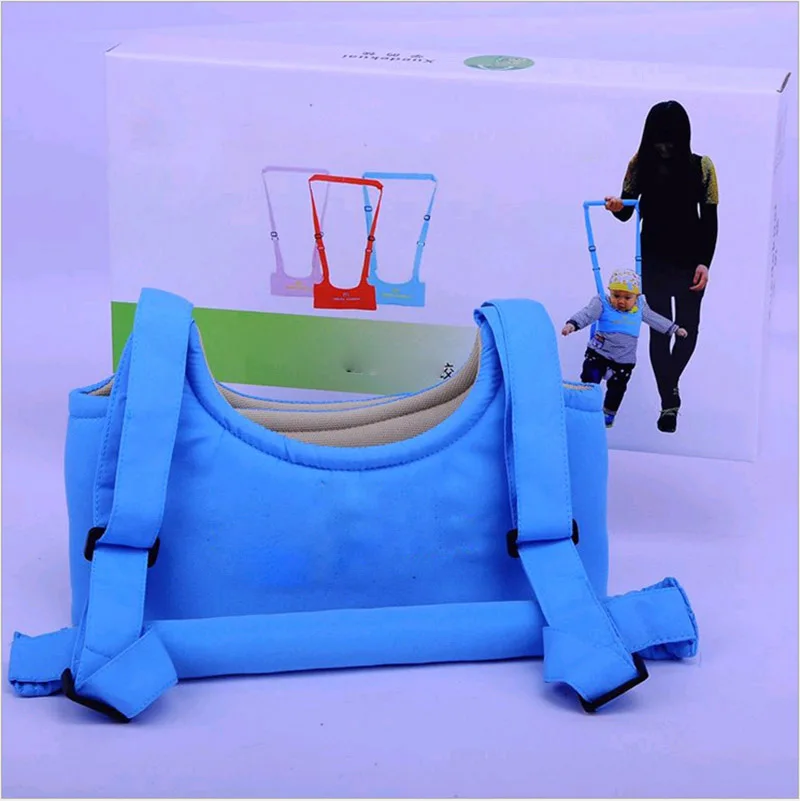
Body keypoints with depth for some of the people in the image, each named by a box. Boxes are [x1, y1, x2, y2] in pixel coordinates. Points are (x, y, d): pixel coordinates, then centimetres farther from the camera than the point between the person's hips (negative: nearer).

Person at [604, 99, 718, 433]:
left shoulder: (701, 167, -10)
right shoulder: (641, 164, -7)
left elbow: (710, 220, -6)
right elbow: (627, 212, -4)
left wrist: (705, 263, -12)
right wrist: (616, 207, -27)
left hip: (689, 261, 0)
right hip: (653, 260, 0)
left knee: (687, 327, 12)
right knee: (659, 328, 2)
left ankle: (670, 383, 39)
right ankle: (669, 400, 12)